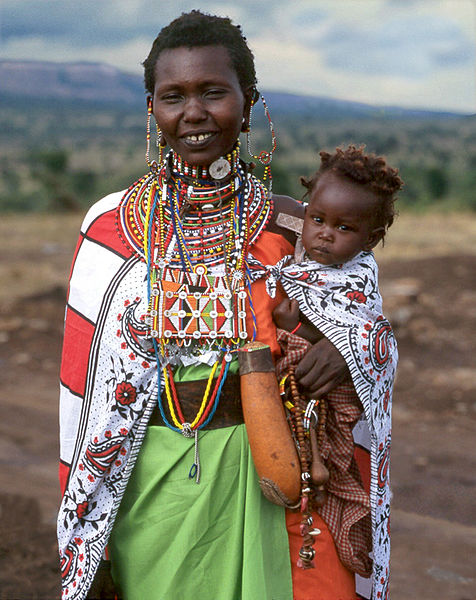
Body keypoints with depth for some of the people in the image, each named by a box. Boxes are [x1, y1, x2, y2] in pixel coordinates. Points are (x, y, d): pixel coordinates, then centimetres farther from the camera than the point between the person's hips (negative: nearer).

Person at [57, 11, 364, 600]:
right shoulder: (111, 225, -4)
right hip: (144, 481, 0)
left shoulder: (286, 225, -3)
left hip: (255, 483, 0)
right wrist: (87, 542, -1)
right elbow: (85, 384, -1)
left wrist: (346, 345, -14)